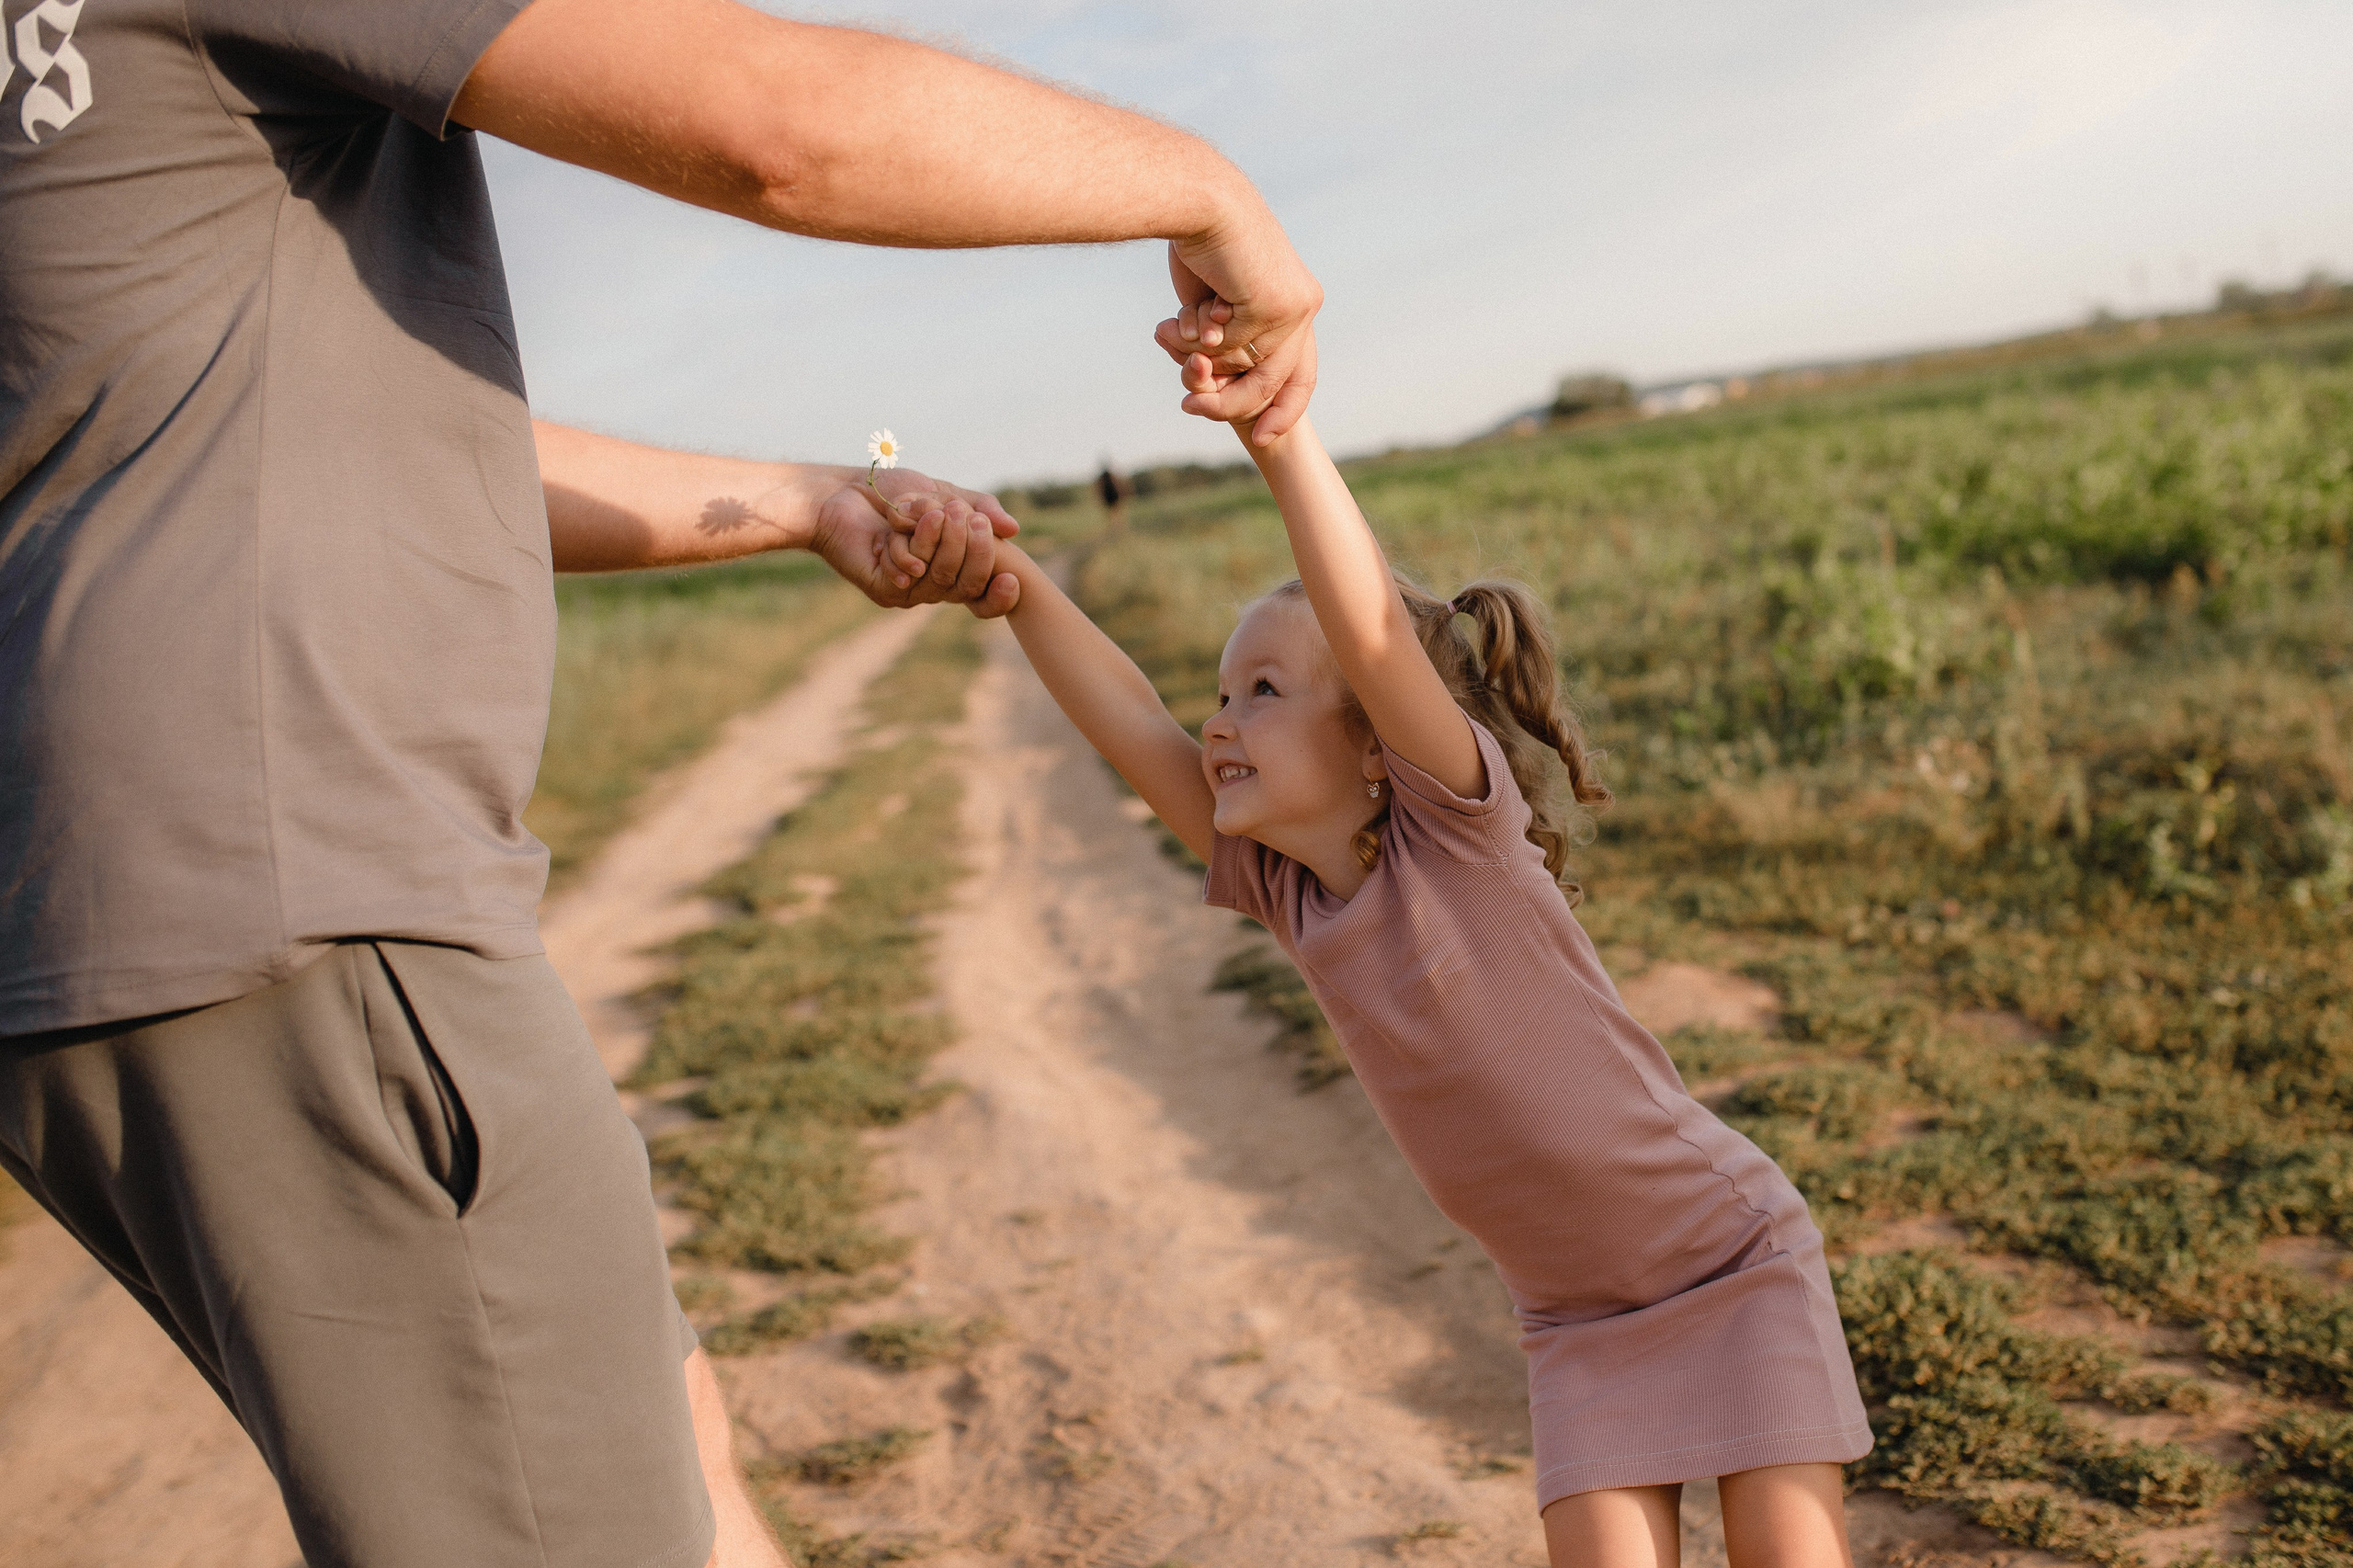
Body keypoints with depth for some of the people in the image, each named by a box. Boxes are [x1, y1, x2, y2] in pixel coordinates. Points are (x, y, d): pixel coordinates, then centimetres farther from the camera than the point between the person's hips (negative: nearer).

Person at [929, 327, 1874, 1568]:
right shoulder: (1283, 888, -5)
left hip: (1733, 1266, -5)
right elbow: (1134, 732, -12)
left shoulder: (1462, 832, -23)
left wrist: (1281, 436, -51)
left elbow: (1373, 634, -40)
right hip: (1576, 1316, 5)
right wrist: (1011, 583, -22)